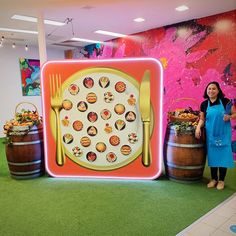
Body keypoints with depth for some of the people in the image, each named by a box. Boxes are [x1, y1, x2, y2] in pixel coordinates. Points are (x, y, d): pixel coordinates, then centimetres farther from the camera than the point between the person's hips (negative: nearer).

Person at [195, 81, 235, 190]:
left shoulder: (225, 101, -6)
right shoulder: (204, 104, 2)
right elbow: (202, 119, 8)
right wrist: (198, 127, -9)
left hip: (223, 134, -2)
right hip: (210, 134, 2)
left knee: (223, 156, 2)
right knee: (212, 155, 9)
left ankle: (221, 180, 18)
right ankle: (214, 179, 25)